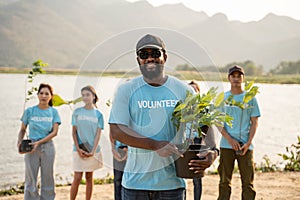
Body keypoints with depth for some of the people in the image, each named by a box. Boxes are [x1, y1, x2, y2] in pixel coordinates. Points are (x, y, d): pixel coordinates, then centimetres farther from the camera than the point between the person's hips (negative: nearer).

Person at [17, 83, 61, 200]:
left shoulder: (53, 112, 3)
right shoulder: (29, 111, 2)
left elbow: (54, 132, -4)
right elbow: (22, 130, 9)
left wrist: (39, 142, -14)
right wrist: (19, 142, -9)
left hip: (47, 147, 1)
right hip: (31, 147, -1)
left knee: (47, 179, 6)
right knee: (31, 180, 0)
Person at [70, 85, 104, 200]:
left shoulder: (98, 114, 2)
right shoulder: (77, 112, 1)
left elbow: (98, 134, -1)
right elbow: (74, 132, 1)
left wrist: (93, 151, -12)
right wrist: (78, 149, -9)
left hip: (92, 150, 1)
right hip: (79, 150, -1)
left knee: (89, 177, 9)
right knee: (77, 178, -4)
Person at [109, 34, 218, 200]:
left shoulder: (183, 90, 4)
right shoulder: (126, 91, 1)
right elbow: (116, 130, -8)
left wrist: (211, 152, -17)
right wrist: (156, 145, -19)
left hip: (172, 182, 1)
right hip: (135, 181, 0)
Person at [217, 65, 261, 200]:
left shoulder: (250, 98, 7)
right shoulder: (222, 98, 7)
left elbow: (255, 122, 5)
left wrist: (248, 143, -7)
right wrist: (230, 140, -9)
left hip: (246, 146, 0)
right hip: (226, 145, 0)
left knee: (248, 182, 1)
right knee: (224, 181, 5)